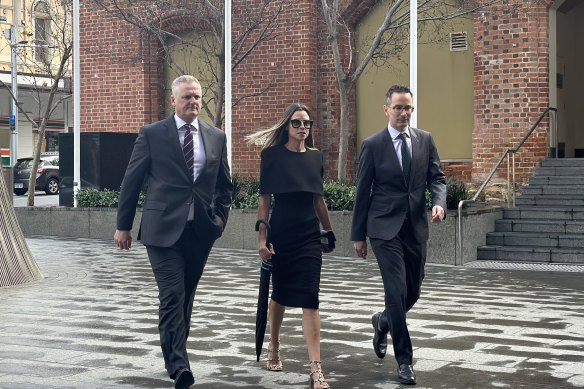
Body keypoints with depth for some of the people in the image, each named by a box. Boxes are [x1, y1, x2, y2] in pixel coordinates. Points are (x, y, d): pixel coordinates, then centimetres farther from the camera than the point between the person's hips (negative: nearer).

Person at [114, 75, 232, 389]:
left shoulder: (216, 137, 10)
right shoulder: (152, 134, 0)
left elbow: (224, 185, 19)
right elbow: (131, 181, 2)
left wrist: (219, 219, 10)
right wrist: (124, 225, 2)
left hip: (201, 230, 4)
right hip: (163, 229, -4)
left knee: (185, 297, 13)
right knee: (172, 297, -11)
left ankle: (174, 356, 28)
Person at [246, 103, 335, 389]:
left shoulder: (315, 157, 7)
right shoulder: (273, 155, -3)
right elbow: (264, 199, -4)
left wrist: (330, 232, 20)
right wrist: (261, 238, -9)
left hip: (309, 235, 2)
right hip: (281, 233, -2)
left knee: (309, 298, -6)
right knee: (280, 293, 13)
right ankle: (274, 347, 38)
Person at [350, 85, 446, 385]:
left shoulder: (425, 140, 6)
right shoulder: (372, 145, -3)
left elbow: (436, 178, 8)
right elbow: (362, 192, 0)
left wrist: (439, 203, -15)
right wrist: (358, 235, 1)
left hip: (416, 227, 4)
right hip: (385, 228, -4)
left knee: (413, 292, 12)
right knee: (397, 293, -10)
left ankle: (383, 322, 44)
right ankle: (404, 360, 3)